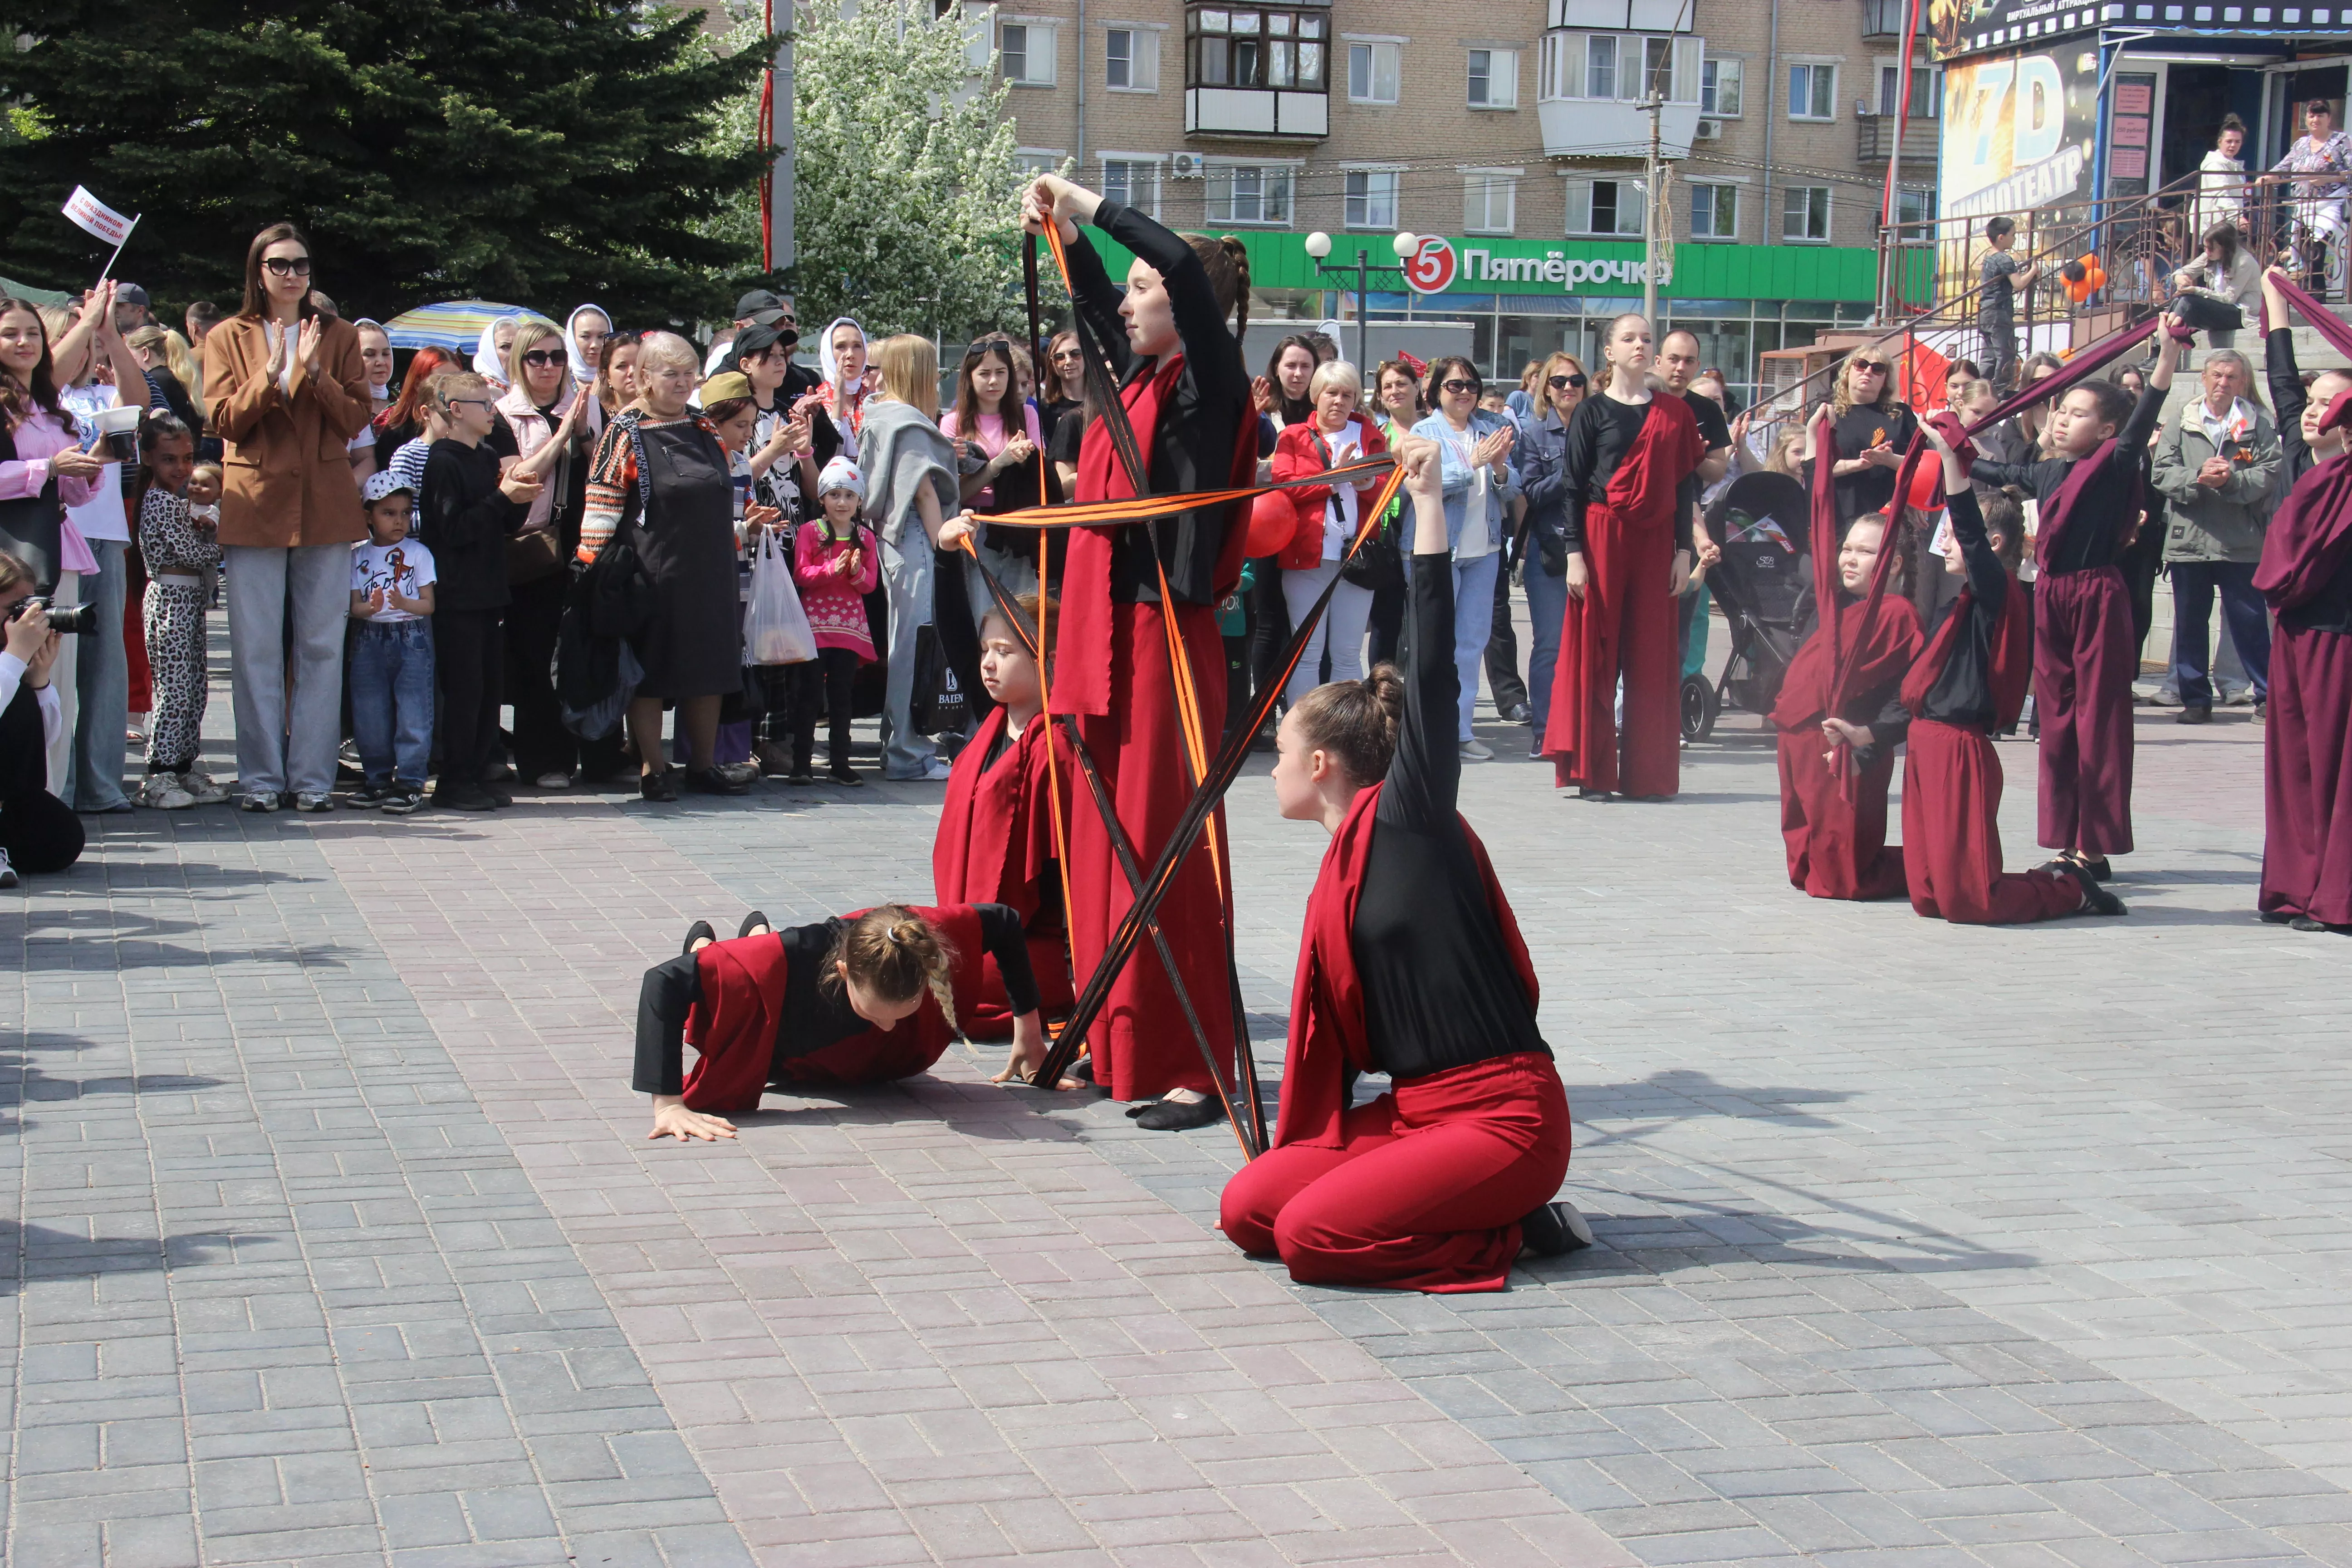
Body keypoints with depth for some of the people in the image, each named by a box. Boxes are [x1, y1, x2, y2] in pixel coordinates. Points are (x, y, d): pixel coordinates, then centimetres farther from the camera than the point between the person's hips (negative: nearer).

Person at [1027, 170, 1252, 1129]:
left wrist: (1094, 206, -15)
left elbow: (1188, 268, -25)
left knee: (1167, 851, -8)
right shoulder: (1145, 381, 13)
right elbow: (1099, 311, 34)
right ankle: (1122, 1044, 21)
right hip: (1113, 635, 9)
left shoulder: (1208, 384, -9)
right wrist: (1066, 236, 25)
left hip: (1165, 638, -9)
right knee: (1108, 844, 12)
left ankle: (1196, 1070, -4)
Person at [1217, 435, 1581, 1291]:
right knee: (1246, 1208, -2)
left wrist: (1430, 501, -18)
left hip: (1503, 1118, -9)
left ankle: (1511, 1231, -3)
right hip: (1411, 1113, 9)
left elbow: (1433, 672, -16)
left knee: (1310, 1235, -22)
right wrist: (1293, 1150, 26)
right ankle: (1479, 1212, 6)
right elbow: (1333, 1034, 22)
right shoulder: (1340, 875, 17)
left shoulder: (1410, 817, -5)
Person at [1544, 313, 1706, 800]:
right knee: (1596, 651, -3)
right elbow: (1574, 486, 0)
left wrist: (1683, 550, 3)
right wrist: (1574, 552, -8)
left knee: (1652, 658, 2)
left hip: (1656, 541, 3)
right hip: (1601, 536, -3)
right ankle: (1592, 771, 0)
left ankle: (1646, 772, 7)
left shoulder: (1674, 414, 11)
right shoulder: (1592, 412, 3)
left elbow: (1685, 486, 11)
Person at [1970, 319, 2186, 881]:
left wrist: (2168, 351, -33)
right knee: (2057, 723, 9)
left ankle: (2096, 848, 2)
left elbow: (2145, 415, -21)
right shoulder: (2046, 472, 13)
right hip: (2051, 598, 7)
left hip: (2098, 598, -7)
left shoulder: (2113, 465, -7)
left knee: (2099, 725, -2)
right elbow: (1997, 472, 30)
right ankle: (2068, 843, 17)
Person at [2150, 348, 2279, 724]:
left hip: (2241, 543, -2)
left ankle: (2268, 696, 9)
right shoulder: (2181, 422, 7)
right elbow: (2161, 473, -2)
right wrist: (2198, 478, -19)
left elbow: (2270, 474, -7)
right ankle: (2195, 699, 16)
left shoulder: (2258, 424, 3)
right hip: (2189, 537, 2)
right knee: (2189, 624, 7)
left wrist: (2230, 481, -21)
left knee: (2250, 623, 1)